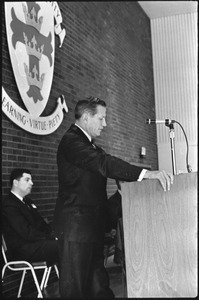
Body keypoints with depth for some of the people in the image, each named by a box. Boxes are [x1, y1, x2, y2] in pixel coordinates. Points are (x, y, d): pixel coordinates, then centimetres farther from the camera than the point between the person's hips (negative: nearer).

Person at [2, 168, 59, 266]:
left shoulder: (27, 201, 19)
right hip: (24, 250, -9)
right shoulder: (8, 205, -13)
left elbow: (41, 223, 18)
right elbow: (27, 233, -19)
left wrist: (53, 234, 0)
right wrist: (51, 237, -17)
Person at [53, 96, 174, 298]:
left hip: (92, 226, 10)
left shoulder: (89, 145, 19)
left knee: (97, 285, 12)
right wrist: (146, 173, -36)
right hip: (76, 226, -10)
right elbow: (104, 164, -28)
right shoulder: (71, 141, -14)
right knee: (75, 286, -2)